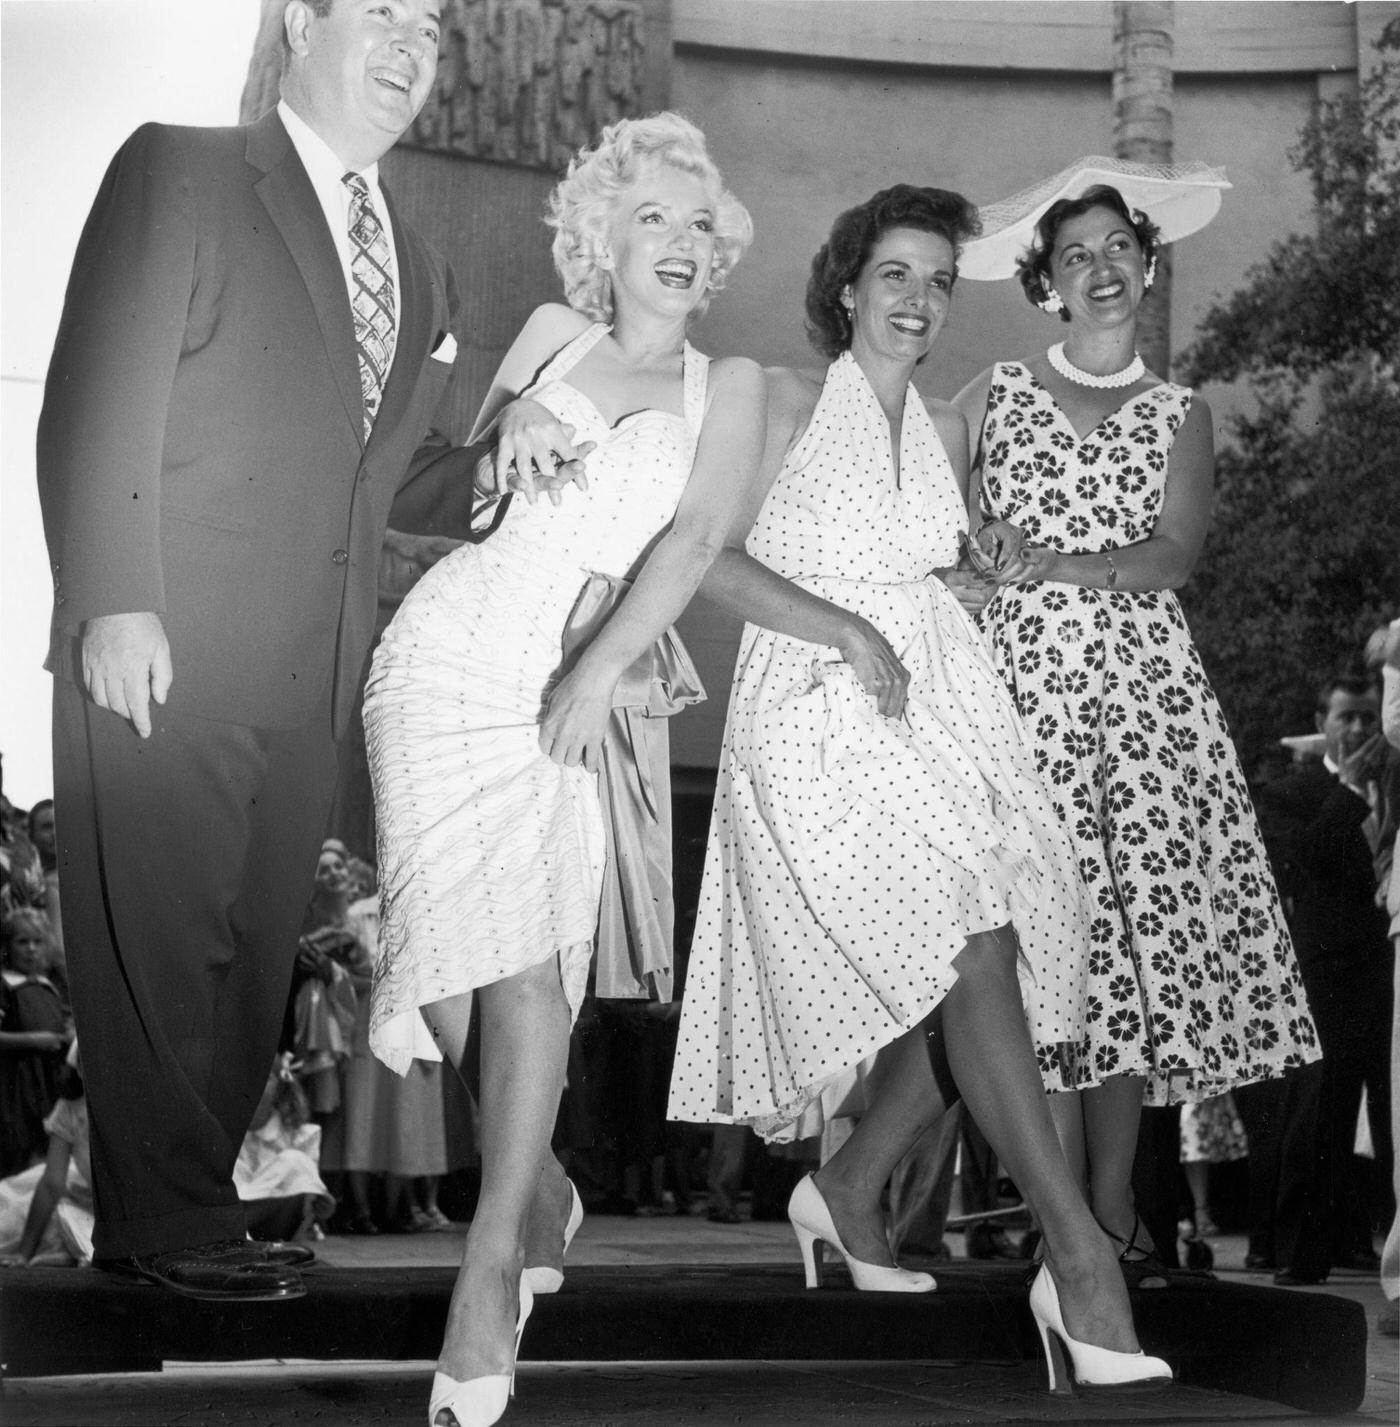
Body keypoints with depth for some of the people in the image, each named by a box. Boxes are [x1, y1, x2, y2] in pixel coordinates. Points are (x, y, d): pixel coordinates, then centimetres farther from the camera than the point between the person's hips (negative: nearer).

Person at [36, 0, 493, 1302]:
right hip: (166, 654, -6)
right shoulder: (180, 173, 0)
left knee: (254, 953, 9)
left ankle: (183, 1205, 19)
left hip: (309, 678, 6)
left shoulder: (417, 269, 18)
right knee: (157, 945, -1)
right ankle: (169, 1221, 9)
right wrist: (113, 603, -16)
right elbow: (96, 406, -7)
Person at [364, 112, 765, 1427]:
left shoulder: (726, 386, 11)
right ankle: (537, 1186, 16)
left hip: (577, 688, -1)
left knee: (536, 970, -14)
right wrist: (504, 429, 1)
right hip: (449, 660, 1)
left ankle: (496, 1253, -6)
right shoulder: (549, 333, 16)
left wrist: (600, 670, -17)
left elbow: (691, 540, -3)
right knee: (483, 954, -9)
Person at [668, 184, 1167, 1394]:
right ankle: (1079, 1260, -19)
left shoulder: (945, 430, 18)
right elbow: (710, 561, -8)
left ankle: (848, 1192, 21)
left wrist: (965, 589, 5)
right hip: (821, 712, -6)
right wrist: (850, 633, -14)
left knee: (970, 989, -2)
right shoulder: (789, 403, 1)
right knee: (973, 960, -19)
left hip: (943, 708, 7)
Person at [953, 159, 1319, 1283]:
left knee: (1146, 927, -5)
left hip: (1144, 678, 1)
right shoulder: (995, 396, 12)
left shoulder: (1180, 415, 13)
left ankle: (1116, 1207, 4)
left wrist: (1059, 563, -13)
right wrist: (977, 553, -8)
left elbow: (1174, 556, -2)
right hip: (1025, 676, -1)